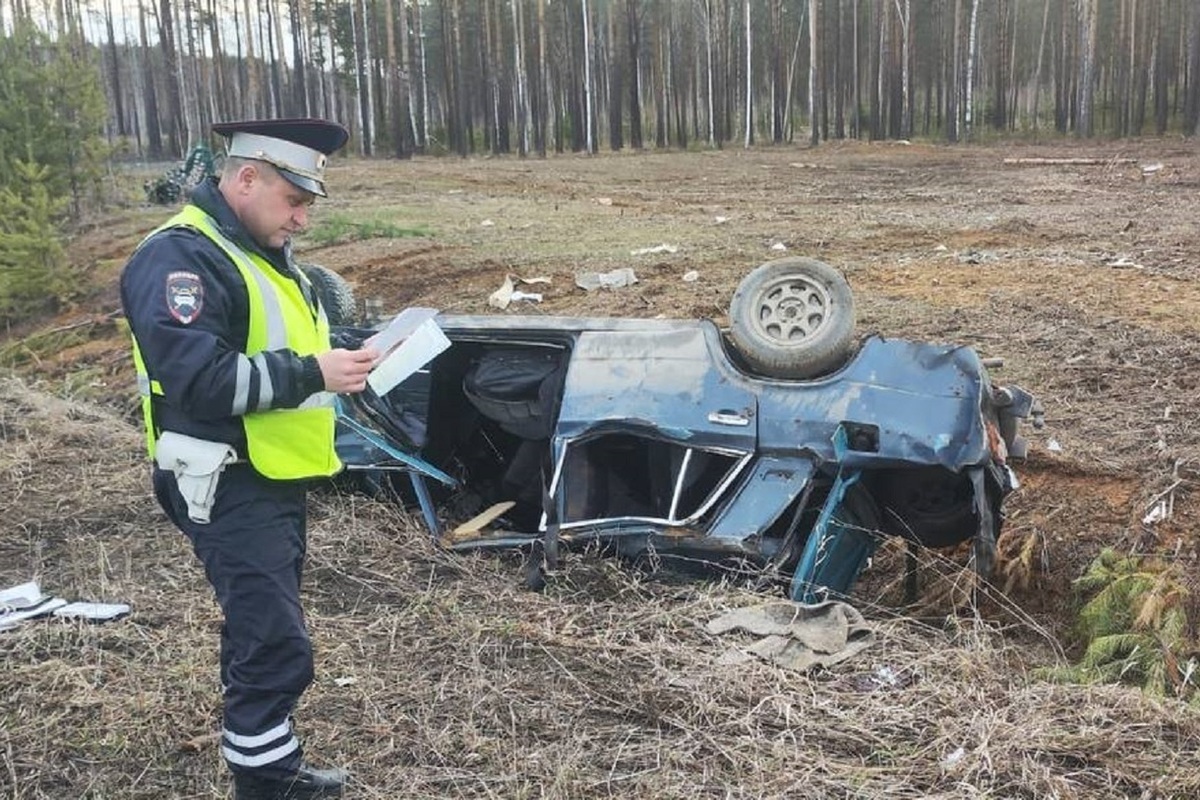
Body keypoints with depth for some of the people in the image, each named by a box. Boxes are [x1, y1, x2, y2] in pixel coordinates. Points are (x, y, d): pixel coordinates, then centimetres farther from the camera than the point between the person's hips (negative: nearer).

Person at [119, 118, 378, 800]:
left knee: (263, 630, 19)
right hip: (228, 488, -10)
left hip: (275, 478, 10)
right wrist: (312, 374, -24)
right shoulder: (180, 258, -18)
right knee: (277, 646, -10)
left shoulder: (262, 250, 14)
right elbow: (198, 378, -28)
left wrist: (339, 358, 5)